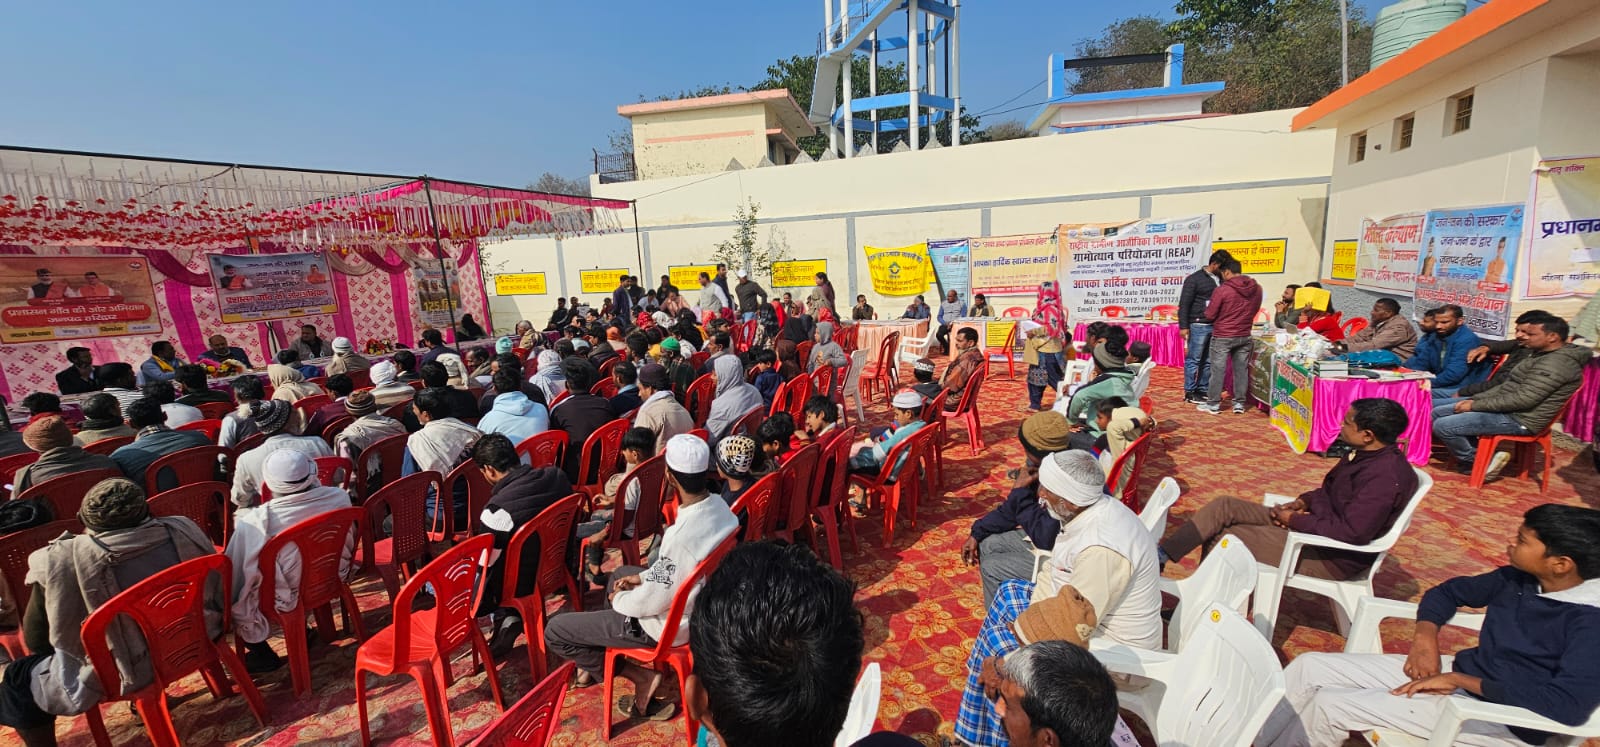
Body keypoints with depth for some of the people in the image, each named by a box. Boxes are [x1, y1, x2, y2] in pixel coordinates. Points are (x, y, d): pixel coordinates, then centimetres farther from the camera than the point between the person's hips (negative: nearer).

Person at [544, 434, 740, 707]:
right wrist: (644, 576, 8)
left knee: (554, 631, -1)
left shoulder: (682, 537, -38)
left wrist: (619, 599, -5)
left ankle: (639, 676, 5)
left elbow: (652, 602, -25)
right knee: (621, 574, 32)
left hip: (670, 626, -8)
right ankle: (595, 661, 38)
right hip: (700, 602, 9)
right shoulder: (718, 504, -12)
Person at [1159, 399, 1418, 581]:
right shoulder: (1368, 454, 4)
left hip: (1331, 557, -9)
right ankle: (1160, 557, -5)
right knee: (1224, 506, -5)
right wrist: (1305, 501, 1)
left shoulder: (1385, 476, -25)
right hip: (1317, 524, 9)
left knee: (1225, 539, -13)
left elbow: (1353, 532, -30)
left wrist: (1296, 520, -19)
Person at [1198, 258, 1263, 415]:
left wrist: (1209, 307, 11)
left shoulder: (1222, 290, -17)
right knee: (1241, 369, 11)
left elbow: (1210, 315, -11)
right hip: (1244, 336, 5)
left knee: (1218, 370, 2)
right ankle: (1239, 403, 17)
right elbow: (1254, 310, 14)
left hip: (1222, 337, -5)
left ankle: (1213, 404, 8)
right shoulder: (1256, 288, 2)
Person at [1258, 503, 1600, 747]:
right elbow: (1449, 591, 15)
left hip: (1501, 716, -8)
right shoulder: (1519, 578, 2)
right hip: (1460, 673, 8)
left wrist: (1459, 680, -22)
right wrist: (1425, 637, -3)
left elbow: (1570, 705, -30)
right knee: (1308, 667, -4)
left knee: (1328, 705, -20)